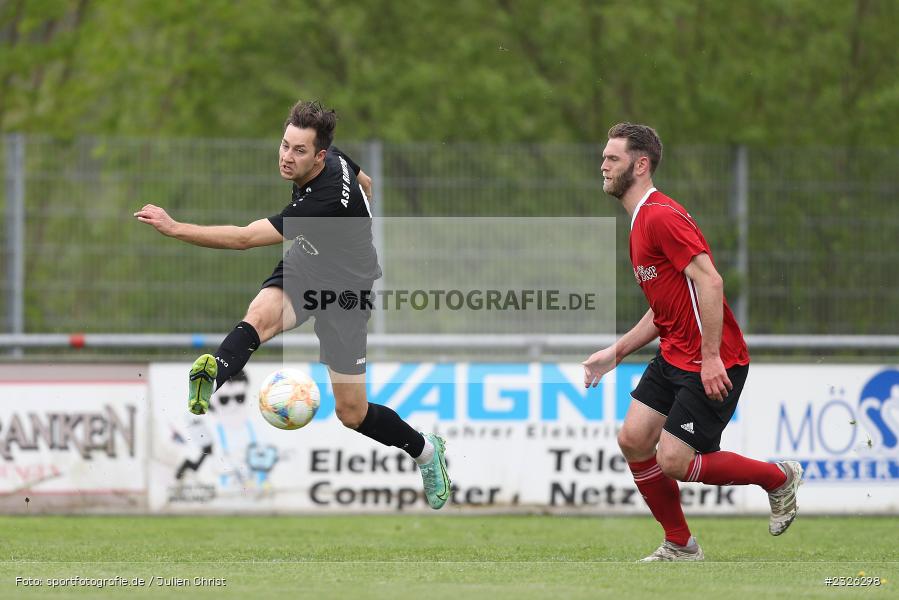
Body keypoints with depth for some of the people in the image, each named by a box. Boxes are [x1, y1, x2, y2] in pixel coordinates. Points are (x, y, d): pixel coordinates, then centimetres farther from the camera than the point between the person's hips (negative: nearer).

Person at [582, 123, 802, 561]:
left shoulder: (661, 216, -17)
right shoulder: (641, 222, 16)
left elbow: (709, 282, -26)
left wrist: (711, 358, -28)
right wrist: (617, 352, 19)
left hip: (711, 364, -10)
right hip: (673, 357, 10)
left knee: (674, 462, -10)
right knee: (633, 440, 3)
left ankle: (779, 478, 10)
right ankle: (680, 547, 13)